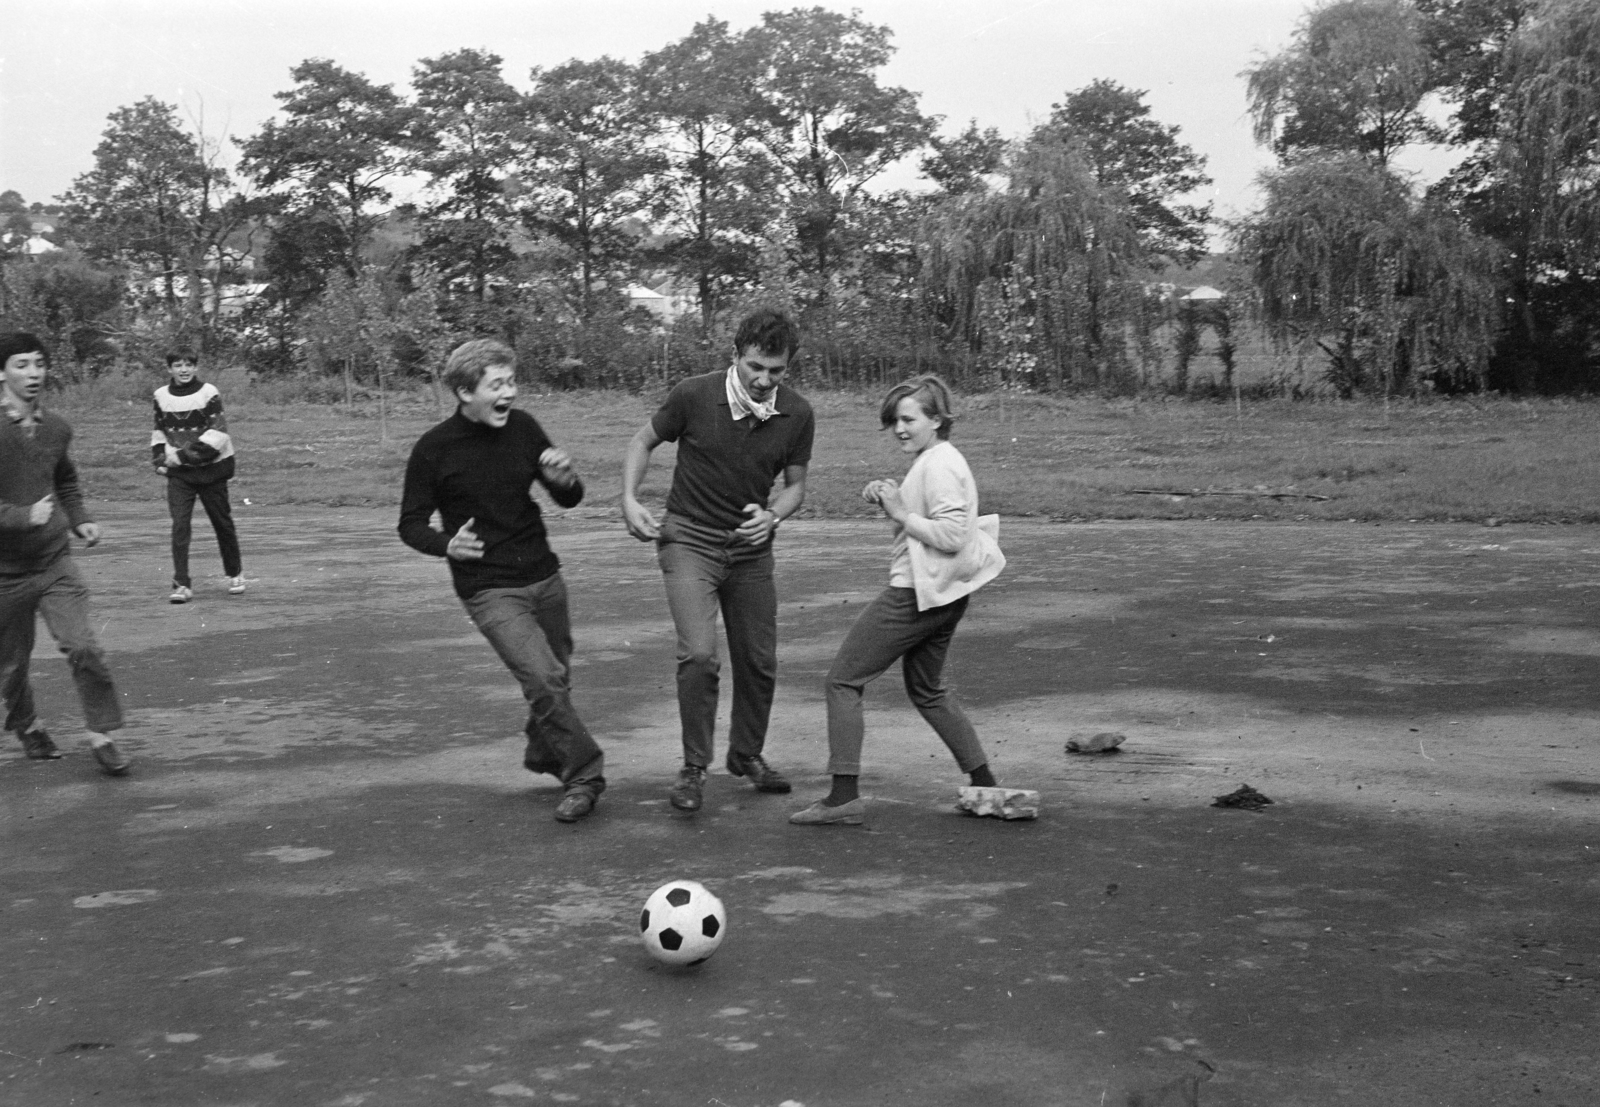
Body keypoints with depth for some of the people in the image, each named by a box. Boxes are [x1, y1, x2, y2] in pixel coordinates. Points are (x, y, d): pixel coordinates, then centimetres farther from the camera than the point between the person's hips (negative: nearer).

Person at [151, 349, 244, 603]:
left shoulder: (209, 393, -8)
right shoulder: (161, 396, 5)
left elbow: (218, 434, -15)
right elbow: (159, 430, 20)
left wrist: (185, 455, -19)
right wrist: (159, 459, 5)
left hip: (211, 469, -2)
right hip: (178, 473, 2)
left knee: (222, 522, 9)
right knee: (179, 525, -9)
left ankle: (235, 573, 30)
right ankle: (182, 584, -9)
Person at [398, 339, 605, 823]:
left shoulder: (523, 428, 1)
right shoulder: (433, 450, -11)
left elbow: (569, 500, 9)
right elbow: (411, 524, -2)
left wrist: (565, 479, -15)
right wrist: (447, 545, -23)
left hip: (543, 577, 5)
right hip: (489, 589, -5)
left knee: (556, 678, 12)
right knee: (543, 679, -17)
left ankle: (544, 754, 40)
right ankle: (583, 774, -2)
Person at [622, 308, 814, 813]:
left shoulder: (797, 416, -9)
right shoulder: (694, 395, -16)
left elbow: (795, 486, 4)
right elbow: (644, 440, 2)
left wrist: (771, 516, -16)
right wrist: (629, 500, -9)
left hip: (751, 548, 3)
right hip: (689, 539, -3)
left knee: (759, 662, 8)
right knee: (699, 654, -18)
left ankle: (747, 754, 33)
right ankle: (694, 766, -2)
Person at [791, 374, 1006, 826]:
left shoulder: (940, 465, -16)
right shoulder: (935, 461, 15)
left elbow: (952, 535, -24)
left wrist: (901, 513, -18)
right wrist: (889, 500, 4)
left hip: (918, 593, -11)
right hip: (941, 595, 11)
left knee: (843, 681, -5)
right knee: (927, 692, 24)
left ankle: (844, 796, -8)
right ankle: (985, 785, 27)